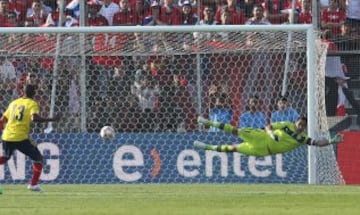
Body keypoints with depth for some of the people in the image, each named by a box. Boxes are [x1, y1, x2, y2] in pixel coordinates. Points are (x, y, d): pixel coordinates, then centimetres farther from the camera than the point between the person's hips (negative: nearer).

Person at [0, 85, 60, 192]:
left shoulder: (14, 103, 16)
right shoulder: (33, 104, -1)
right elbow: (34, 118, -21)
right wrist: (51, 119, -15)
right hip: (21, 138, -5)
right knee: (38, 158, 10)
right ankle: (33, 184, 1)